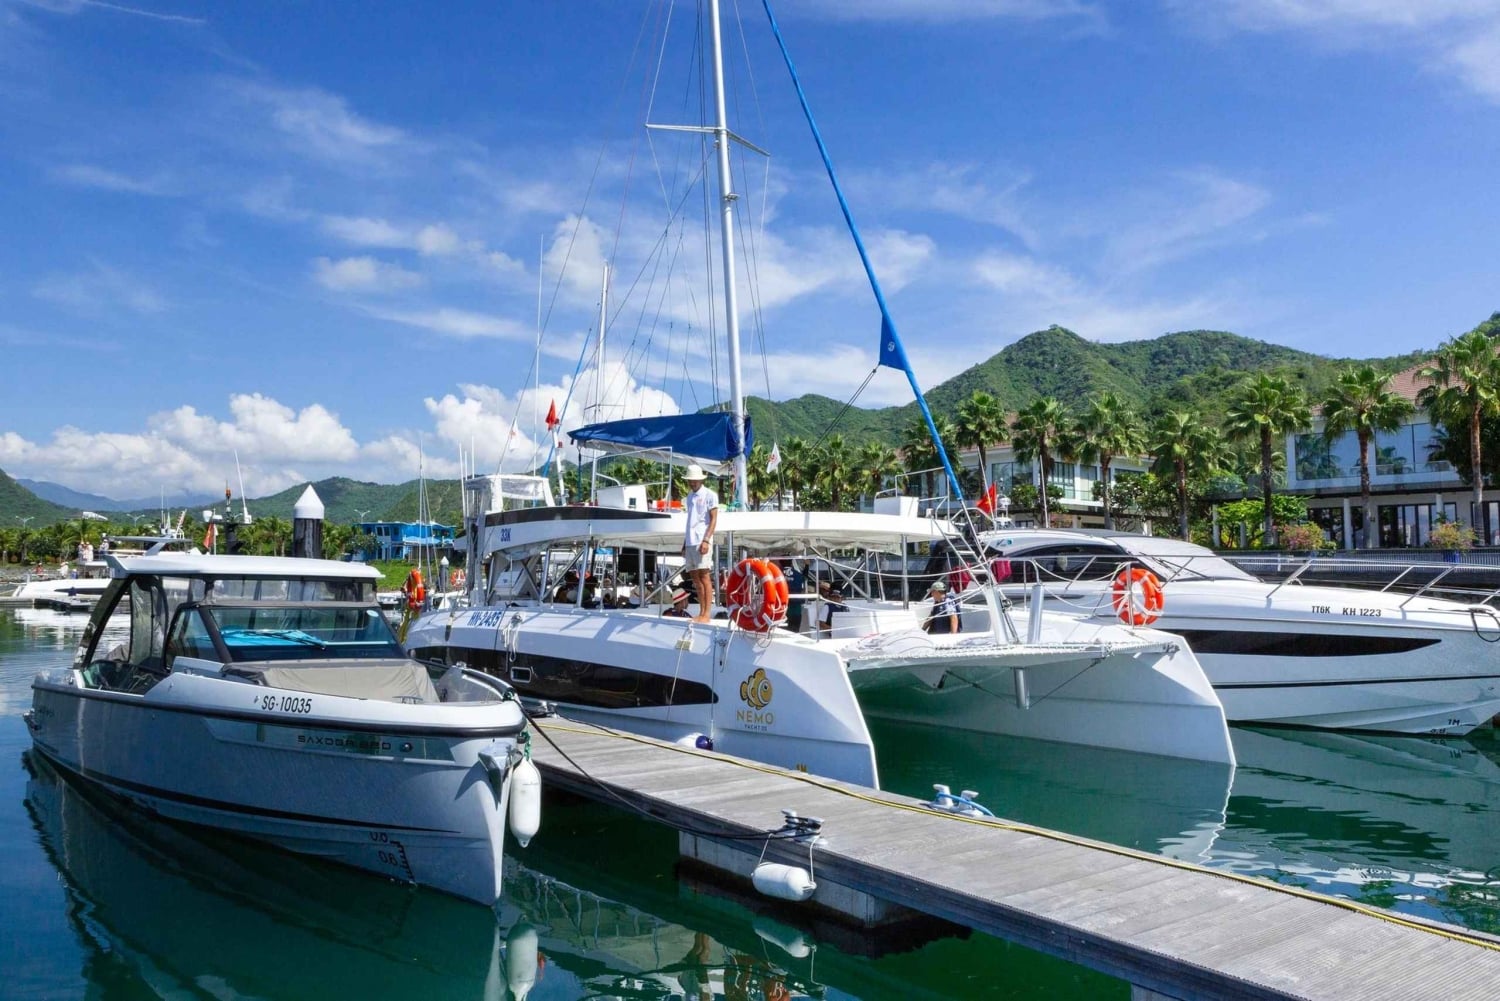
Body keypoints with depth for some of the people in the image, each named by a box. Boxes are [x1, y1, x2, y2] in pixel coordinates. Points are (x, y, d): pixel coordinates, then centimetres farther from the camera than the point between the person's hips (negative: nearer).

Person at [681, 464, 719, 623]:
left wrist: (706, 540, -17)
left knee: (704, 576, -8)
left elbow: (713, 519, -6)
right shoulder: (690, 496, 20)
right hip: (690, 542, 7)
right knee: (695, 578, 8)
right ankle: (701, 613, 13)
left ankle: (706, 614, -9)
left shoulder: (709, 495, 0)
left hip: (702, 541, -7)